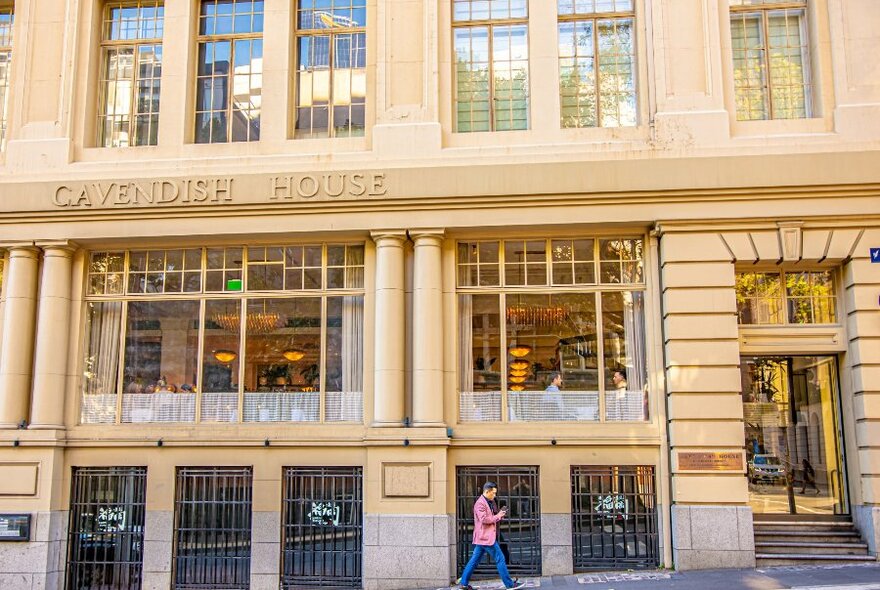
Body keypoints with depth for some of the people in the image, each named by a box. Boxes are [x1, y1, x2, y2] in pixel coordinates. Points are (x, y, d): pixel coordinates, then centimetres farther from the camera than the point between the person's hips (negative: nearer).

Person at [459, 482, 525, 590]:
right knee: (500, 559, -4)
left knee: (475, 560, 10)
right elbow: (484, 519, -22)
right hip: (486, 537, -10)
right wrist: (498, 516, -14)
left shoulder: (490, 502, 17)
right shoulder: (480, 503, -14)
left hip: (484, 537, 10)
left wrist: (500, 515, 8)